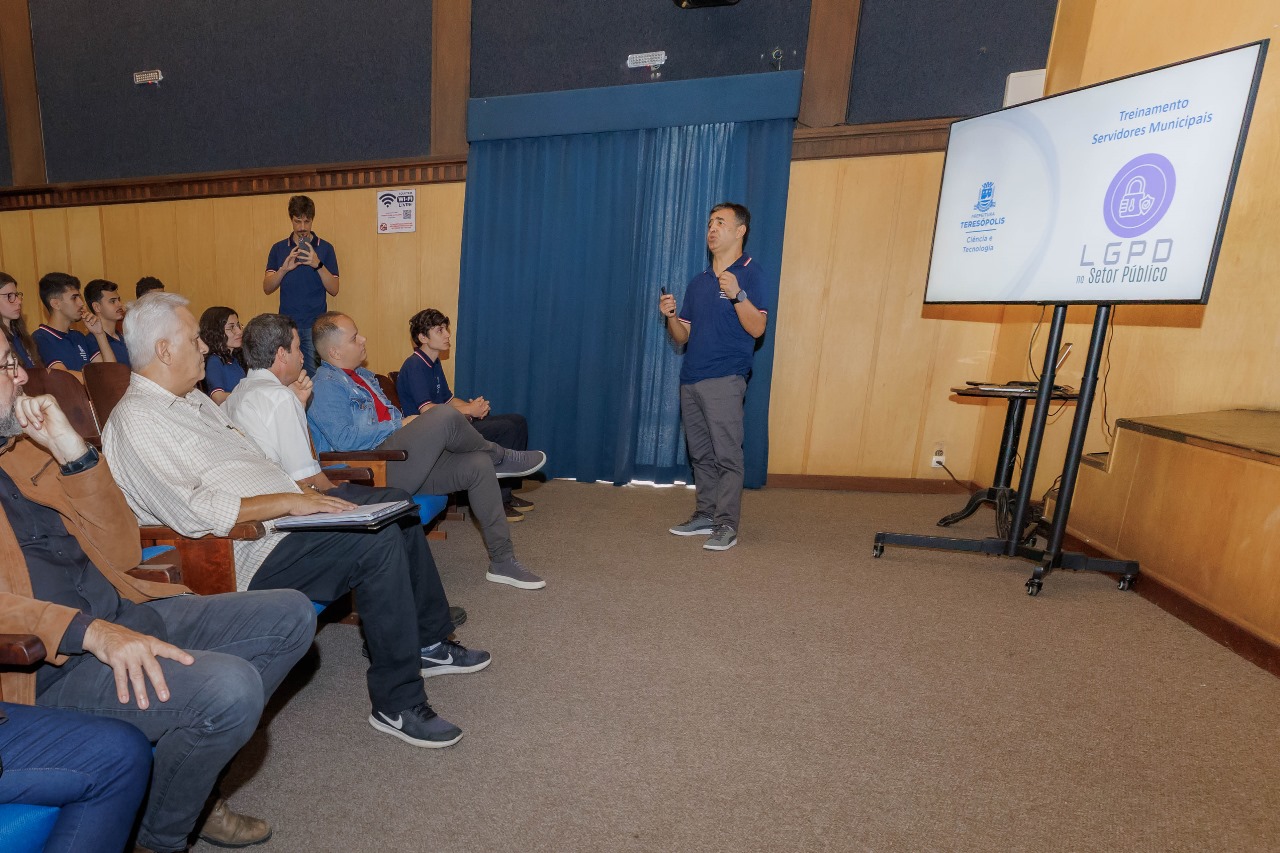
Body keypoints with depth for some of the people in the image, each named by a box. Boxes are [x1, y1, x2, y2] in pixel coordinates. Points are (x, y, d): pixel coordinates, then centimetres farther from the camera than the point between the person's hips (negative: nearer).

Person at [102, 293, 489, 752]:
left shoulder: (192, 398, 18)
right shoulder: (134, 422, -13)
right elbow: (194, 512, -24)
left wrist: (303, 492, 6)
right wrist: (288, 502, -23)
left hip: (284, 517, 10)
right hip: (255, 554, -10)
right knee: (378, 541, -28)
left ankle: (428, 642, 16)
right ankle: (398, 705, -16)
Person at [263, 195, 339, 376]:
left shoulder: (325, 248, 2)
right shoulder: (278, 249, 8)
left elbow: (334, 290, -4)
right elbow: (267, 288, 2)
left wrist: (318, 264, -19)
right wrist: (284, 268, -16)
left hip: (315, 326, -2)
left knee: (314, 377, -2)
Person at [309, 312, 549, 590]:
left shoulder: (362, 376, 22)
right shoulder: (325, 385, -7)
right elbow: (345, 440, -19)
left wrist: (411, 422, 7)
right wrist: (399, 425, -12)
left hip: (400, 463, 9)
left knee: (478, 466, -9)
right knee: (445, 416, -26)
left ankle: (502, 561, -4)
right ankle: (501, 458, 4)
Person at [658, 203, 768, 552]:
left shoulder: (748, 272, -1)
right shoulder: (698, 281, 19)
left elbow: (757, 328, -12)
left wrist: (737, 295, -25)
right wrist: (671, 316, -2)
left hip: (725, 379, -7)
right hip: (691, 379, 7)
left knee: (726, 454, -6)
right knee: (701, 454, 12)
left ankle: (727, 525, 1)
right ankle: (705, 514, 22)